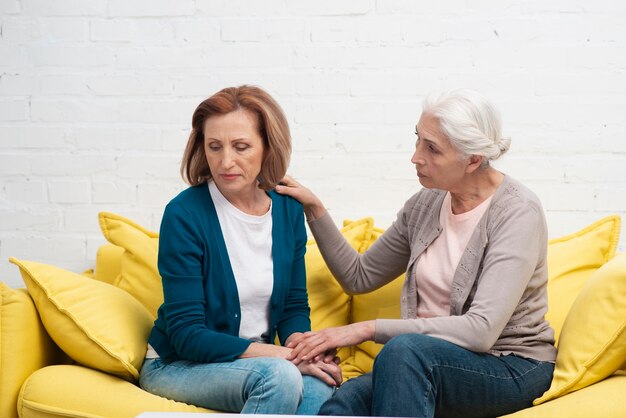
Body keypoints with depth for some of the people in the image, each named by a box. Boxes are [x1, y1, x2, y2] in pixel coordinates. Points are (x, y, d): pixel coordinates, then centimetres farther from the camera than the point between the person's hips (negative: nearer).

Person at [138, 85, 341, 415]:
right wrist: (286, 357, -22)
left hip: (255, 361, 4)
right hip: (177, 366, -4)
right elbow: (187, 334, -17)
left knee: (319, 385, -30)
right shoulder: (183, 214, -16)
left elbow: (295, 307, 8)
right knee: (280, 376, -34)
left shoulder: (289, 209, 0)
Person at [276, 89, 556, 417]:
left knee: (403, 348, -36)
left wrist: (369, 328, -25)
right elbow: (359, 277, 17)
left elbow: (481, 330, -24)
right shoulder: (424, 205, 5)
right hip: (427, 361, 4)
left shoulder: (517, 212, -15)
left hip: (513, 369, -4)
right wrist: (314, 209, 5)